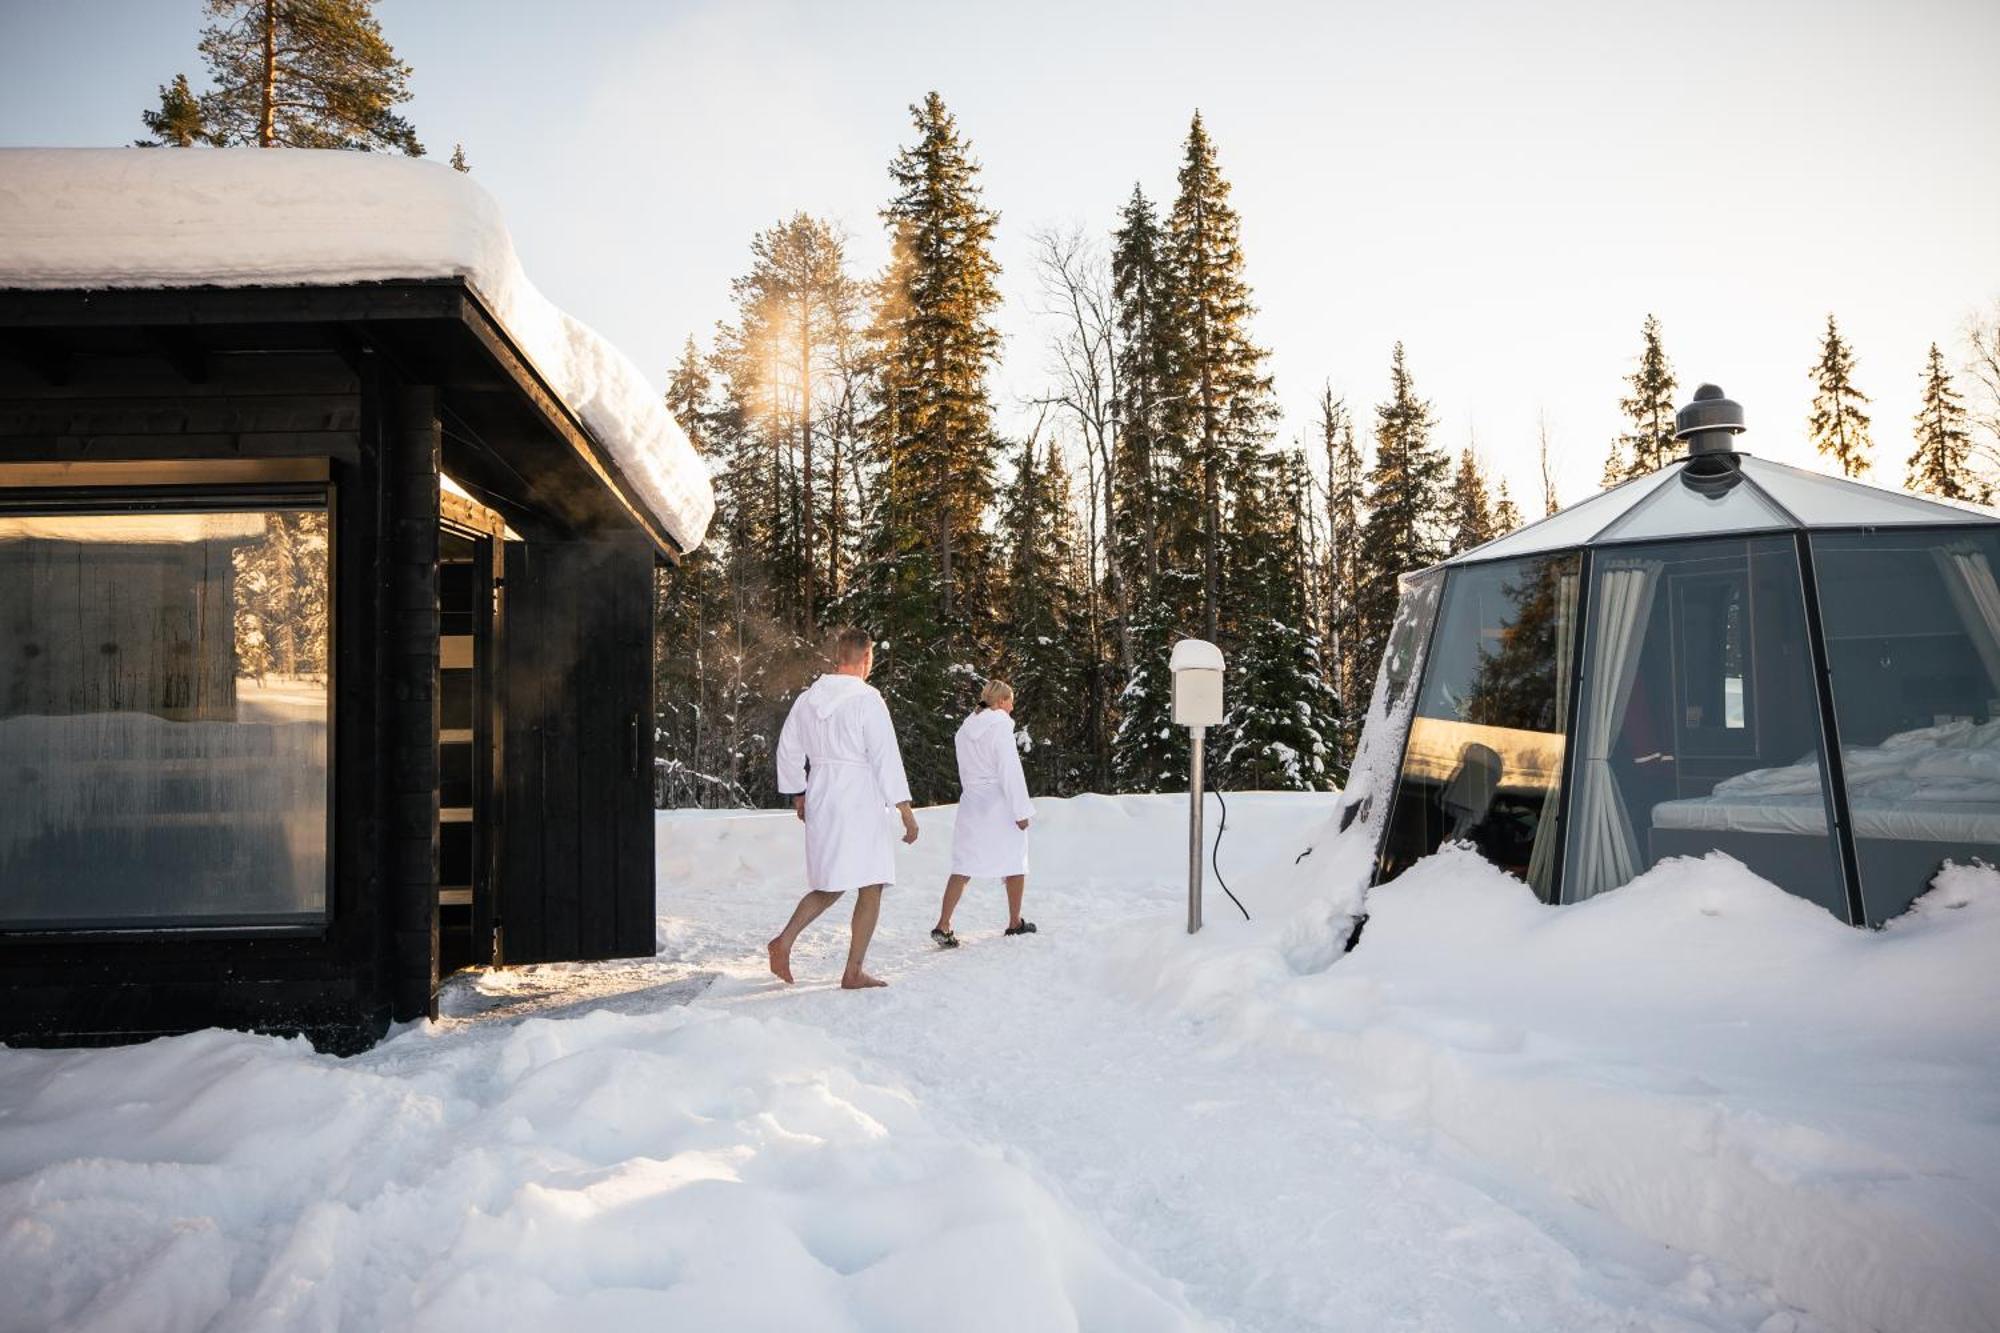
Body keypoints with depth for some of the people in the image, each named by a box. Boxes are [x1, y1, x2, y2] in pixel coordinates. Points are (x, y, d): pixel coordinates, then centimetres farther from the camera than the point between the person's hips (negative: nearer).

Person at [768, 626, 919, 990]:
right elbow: (886, 756, -13)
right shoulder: (866, 699, -12)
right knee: (870, 887, 2)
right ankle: (853, 973, 2)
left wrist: (797, 795, 26)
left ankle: (785, 940, 2)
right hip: (859, 799, -7)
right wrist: (906, 811, -10)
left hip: (820, 798, 7)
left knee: (830, 885, 18)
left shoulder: (808, 698, 7)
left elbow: (788, 750, 14)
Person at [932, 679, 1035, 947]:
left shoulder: (965, 729, 8)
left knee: (963, 868, 3)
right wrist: (1021, 810, -13)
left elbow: (965, 771, 12)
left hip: (972, 804, 6)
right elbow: (1010, 771, -16)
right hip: (1001, 805, -6)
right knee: (1015, 863, 12)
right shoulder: (1000, 727, -13)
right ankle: (1015, 923, 21)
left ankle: (943, 925, -8)